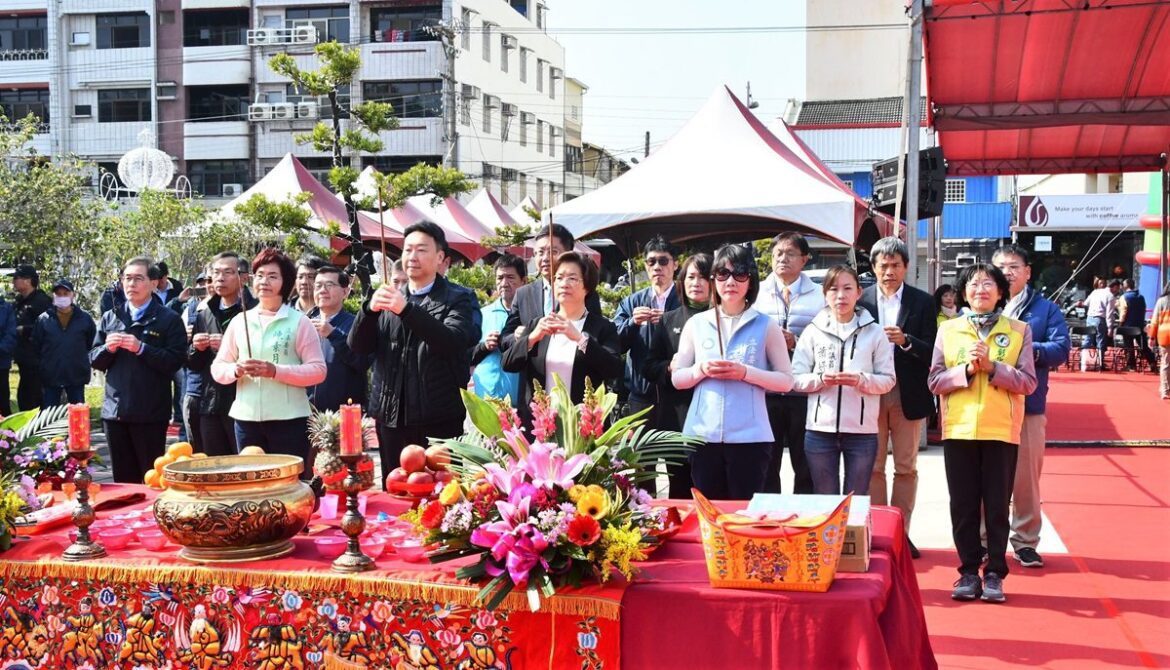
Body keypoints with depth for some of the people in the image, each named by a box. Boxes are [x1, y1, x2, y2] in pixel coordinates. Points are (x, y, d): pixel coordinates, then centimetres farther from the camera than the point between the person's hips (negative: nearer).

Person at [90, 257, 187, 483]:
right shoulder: (110, 318, 14)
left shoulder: (168, 319, -2)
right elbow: (94, 361, 13)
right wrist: (107, 348, -7)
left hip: (150, 413, -5)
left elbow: (175, 361, -12)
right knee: (123, 479, 11)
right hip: (115, 411, 5)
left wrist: (142, 349, -19)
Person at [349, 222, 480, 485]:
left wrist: (407, 310, -26)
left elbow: (453, 342, -16)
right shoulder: (389, 299, 15)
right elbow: (358, 347, 6)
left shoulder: (457, 300, 2)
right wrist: (370, 308, -13)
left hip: (439, 420, -4)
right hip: (392, 418, 4)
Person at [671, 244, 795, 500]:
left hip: (749, 437, -2)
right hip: (703, 435, 2)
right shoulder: (696, 324, 8)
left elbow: (786, 381, 1)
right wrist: (702, 369, -10)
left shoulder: (766, 326, 3)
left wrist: (745, 372, -14)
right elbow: (677, 379, 10)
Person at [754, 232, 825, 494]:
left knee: (806, 465, 6)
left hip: (804, 392, -1)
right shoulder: (757, 293, 9)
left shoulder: (819, 295, 4)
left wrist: (796, 343, -16)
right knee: (766, 464, 9)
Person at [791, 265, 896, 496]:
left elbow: (888, 380, 2)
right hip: (820, 430, 1)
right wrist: (821, 379, -15)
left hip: (862, 431, 0)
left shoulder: (874, 332, 4)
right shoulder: (813, 331, 5)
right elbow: (796, 379, 3)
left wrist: (861, 380, -16)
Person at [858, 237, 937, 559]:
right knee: (873, 467, 4)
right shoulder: (861, 300, 3)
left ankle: (901, 531, 14)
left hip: (908, 395, 0)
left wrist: (905, 341, -20)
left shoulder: (923, 302, 2)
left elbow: (931, 351, -3)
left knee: (906, 467, 6)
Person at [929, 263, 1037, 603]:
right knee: (963, 505, 5)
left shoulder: (1019, 331, 3)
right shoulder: (948, 330, 6)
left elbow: (1028, 382, -4)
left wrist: (992, 366, -16)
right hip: (959, 430, 1)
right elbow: (935, 381, 2)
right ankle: (969, 572, 16)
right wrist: (966, 370, -14)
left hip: (1001, 431, -1)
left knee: (997, 505, 4)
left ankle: (995, 574, 14)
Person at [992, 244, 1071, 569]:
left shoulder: (1045, 309, 6)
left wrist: (1030, 350, -21)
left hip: (1028, 406, 0)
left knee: (1026, 478, 5)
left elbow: (1061, 348, -6)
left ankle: (1025, 542, 16)